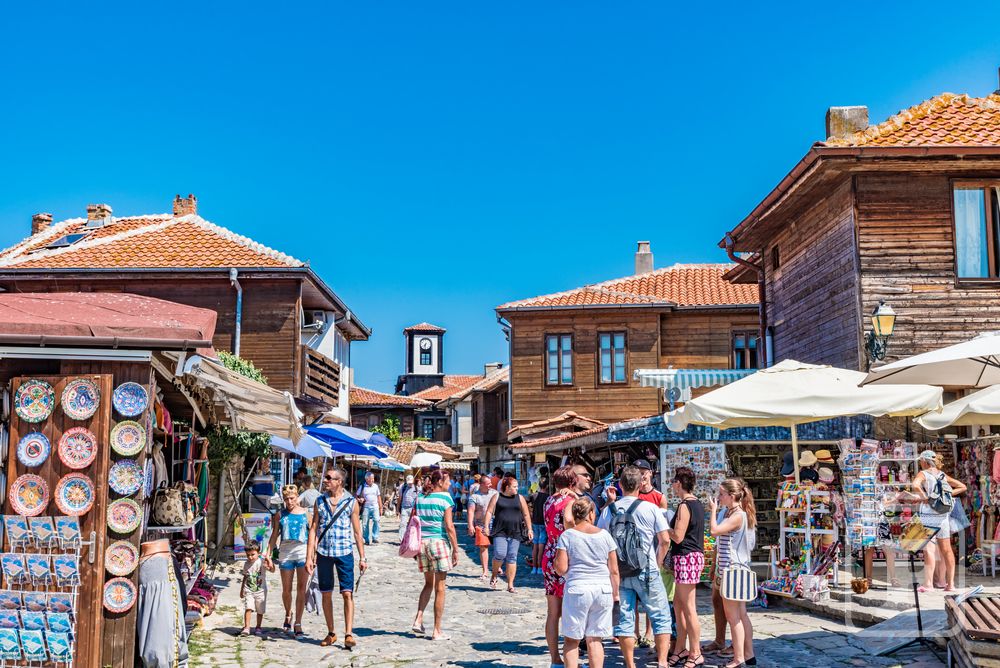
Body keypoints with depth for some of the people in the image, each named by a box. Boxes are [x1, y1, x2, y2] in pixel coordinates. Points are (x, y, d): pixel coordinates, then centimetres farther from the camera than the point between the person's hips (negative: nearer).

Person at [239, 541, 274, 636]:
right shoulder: (246, 564, 4)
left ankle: (258, 627, 23)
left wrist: (270, 564, -41)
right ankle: (246, 627, -13)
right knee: (248, 608, -14)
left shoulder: (262, 563, -10)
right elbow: (245, 577, 16)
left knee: (260, 610, 7)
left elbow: (272, 570, -23)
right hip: (249, 591, 2)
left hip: (260, 591, -2)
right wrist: (242, 590, 20)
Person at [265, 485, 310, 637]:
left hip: (303, 552, -1)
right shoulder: (280, 515, 7)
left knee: (301, 588, -4)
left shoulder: (306, 513, 4)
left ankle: (298, 623, 3)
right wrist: (268, 556, 4)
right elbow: (274, 536, 10)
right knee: (286, 589, 9)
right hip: (285, 553, 1)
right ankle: (288, 615, 35)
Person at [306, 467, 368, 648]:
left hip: (344, 553, -3)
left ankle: (349, 634, -4)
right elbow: (313, 529, 7)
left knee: (347, 593, -7)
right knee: (326, 594, 8)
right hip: (323, 553, 3)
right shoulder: (320, 501, 6)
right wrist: (309, 557, 1)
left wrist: (362, 558, 2)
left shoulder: (351, 502, 0)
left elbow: (357, 532, 4)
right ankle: (331, 633, 19)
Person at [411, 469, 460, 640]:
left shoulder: (420, 497, 8)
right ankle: (437, 631, 8)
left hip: (421, 542, 5)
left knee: (428, 583, 21)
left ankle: (418, 619, 7)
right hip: (439, 542, -5)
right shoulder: (445, 498, -8)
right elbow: (449, 527, -12)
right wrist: (455, 550, -7)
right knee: (440, 588, 4)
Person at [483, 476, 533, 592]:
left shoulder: (520, 498, 9)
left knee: (512, 558, 1)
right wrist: (486, 526, -8)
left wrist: (529, 530, 7)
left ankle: (510, 584, 7)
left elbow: (526, 515, 12)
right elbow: (489, 512, 2)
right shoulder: (497, 497, 5)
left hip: (515, 533, 2)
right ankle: (494, 575, 13)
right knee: (500, 554, -15)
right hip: (500, 532, -2)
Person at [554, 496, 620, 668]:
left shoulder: (567, 535, -2)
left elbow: (561, 568, -6)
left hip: (577, 590, -2)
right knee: (594, 640, 10)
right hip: (603, 590, 2)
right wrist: (615, 594, 14)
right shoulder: (604, 535, 5)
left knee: (572, 639, 8)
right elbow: (614, 570, 5)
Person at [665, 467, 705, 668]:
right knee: (678, 605, 16)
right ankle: (681, 649, 23)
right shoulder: (697, 503, 13)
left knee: (689, 609, -3)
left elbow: (677, 537, -18)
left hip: (686, 557, -10)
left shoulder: (684, 506, -15)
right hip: (695, 555, 10)